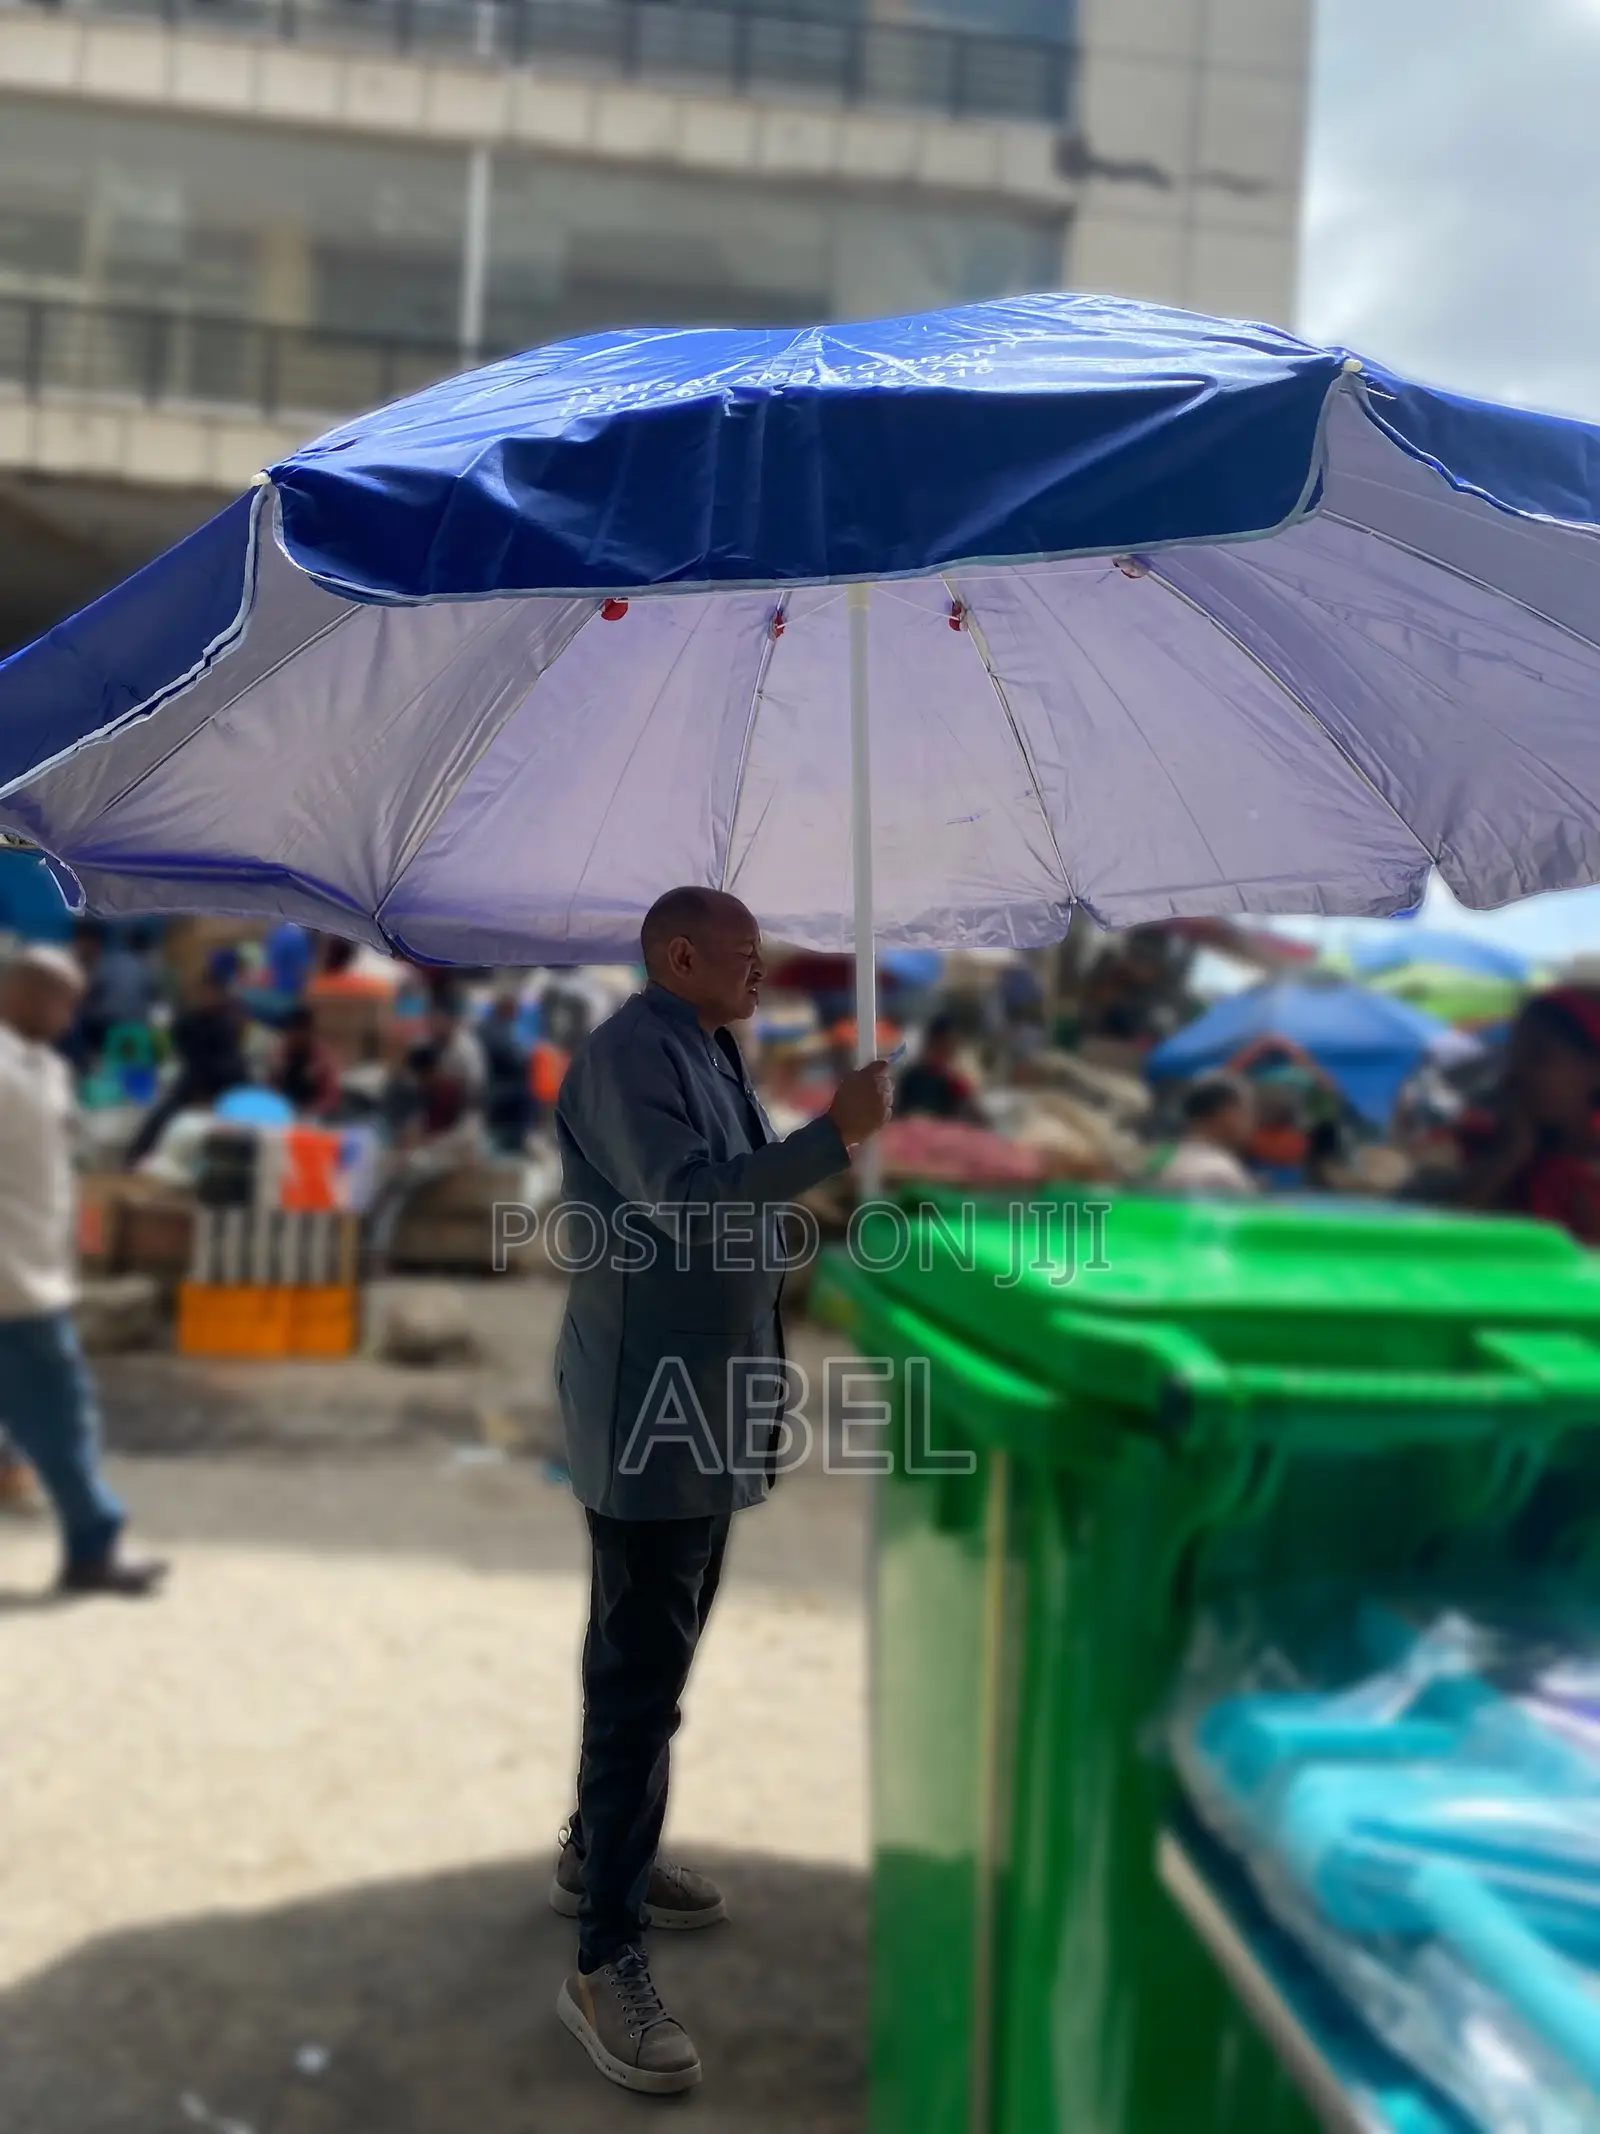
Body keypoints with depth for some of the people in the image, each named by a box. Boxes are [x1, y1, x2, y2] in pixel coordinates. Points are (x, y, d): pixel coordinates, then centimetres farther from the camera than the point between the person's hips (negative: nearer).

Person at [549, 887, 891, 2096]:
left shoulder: (710, 1057, 15)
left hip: (706, 1407, 10)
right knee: (639, 1674, -8)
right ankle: (606, 1962, -1)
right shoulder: (633, 1050, -14)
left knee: (655, 1658, 19)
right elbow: (683, 1204, -27)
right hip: (651, 1411, -10)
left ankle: (600, 1854, 35)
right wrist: (835, 1136, -27)